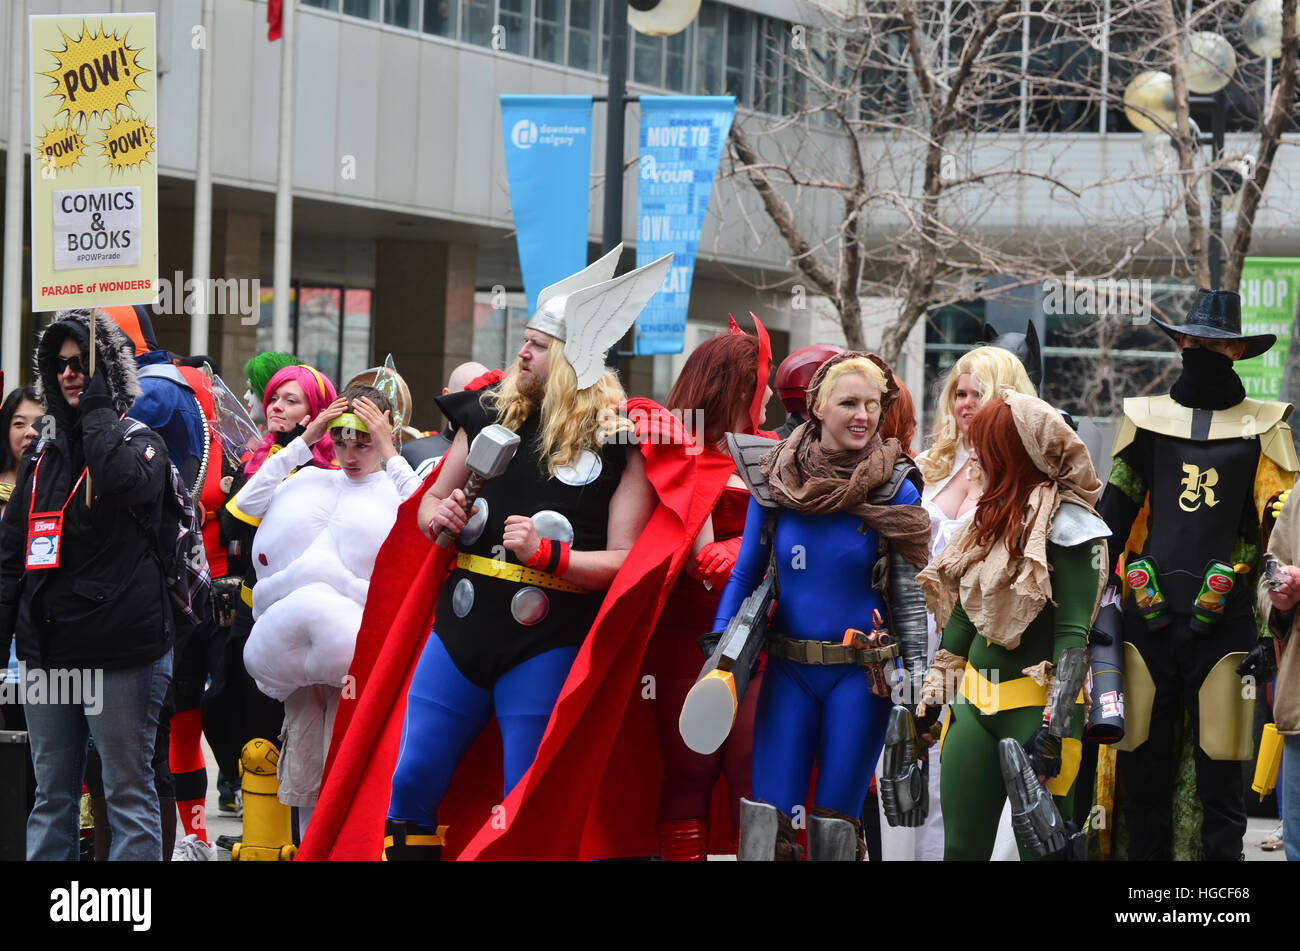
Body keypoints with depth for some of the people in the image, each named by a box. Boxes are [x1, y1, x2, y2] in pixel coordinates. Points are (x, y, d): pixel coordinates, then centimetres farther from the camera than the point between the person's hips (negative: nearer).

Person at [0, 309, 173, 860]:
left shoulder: (139, 443, 0)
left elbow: (126, 484, -26)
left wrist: (97, 411, -14)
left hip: (121, 651, -6)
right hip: (47, 651, 6)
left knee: (128, 790, -3)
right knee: (52, 794, 9)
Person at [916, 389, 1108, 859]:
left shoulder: (1066, 524, -11)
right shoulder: (993, 513, 14)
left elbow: (1073, 634, -16)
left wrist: (1054, 726, -21)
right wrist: (935, 689, 20)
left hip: (1034, 705, -8)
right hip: (975, 699, 8)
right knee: (960, 847, 6)